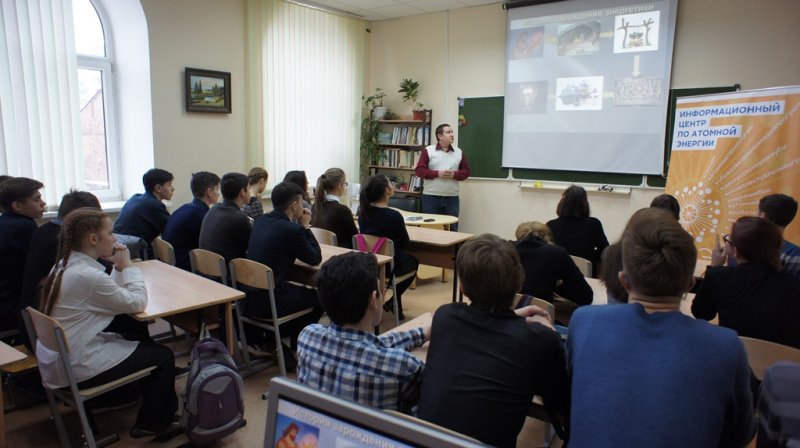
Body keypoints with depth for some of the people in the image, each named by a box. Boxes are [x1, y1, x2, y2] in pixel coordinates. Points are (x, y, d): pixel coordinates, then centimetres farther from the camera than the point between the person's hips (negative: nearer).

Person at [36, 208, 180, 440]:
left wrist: (118, 268, -1)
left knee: (147, 344, 20)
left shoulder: (65, 265, 3)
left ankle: (164, 408, 32)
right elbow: (137, 303, -19)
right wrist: (127, 265, -10)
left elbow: (112, 294, 12)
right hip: (76, 368, -10)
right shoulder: (87, 275, -27)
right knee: (163, 356, 3)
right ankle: (151, 425, 19)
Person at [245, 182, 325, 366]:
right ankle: (290, 343, 21)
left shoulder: (260, 221, 7)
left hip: (248, 296, 8)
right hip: (267, 302, -8)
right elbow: (315, 258, -3)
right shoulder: (292, 229, -17)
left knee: (297, 288, 31)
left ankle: (255, 339, 31)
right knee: (320, 295, 11)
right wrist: (305, 226, 4)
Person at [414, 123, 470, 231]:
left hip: (452, 198, 3)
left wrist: (454, 174, -10)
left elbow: (466, 171, 10)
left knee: (451, 229, 5)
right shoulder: (428, 151, 0)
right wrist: (437, 173, -15)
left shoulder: (459, 152, 10)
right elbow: (419, 170, -5)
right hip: (431, 197, -3)